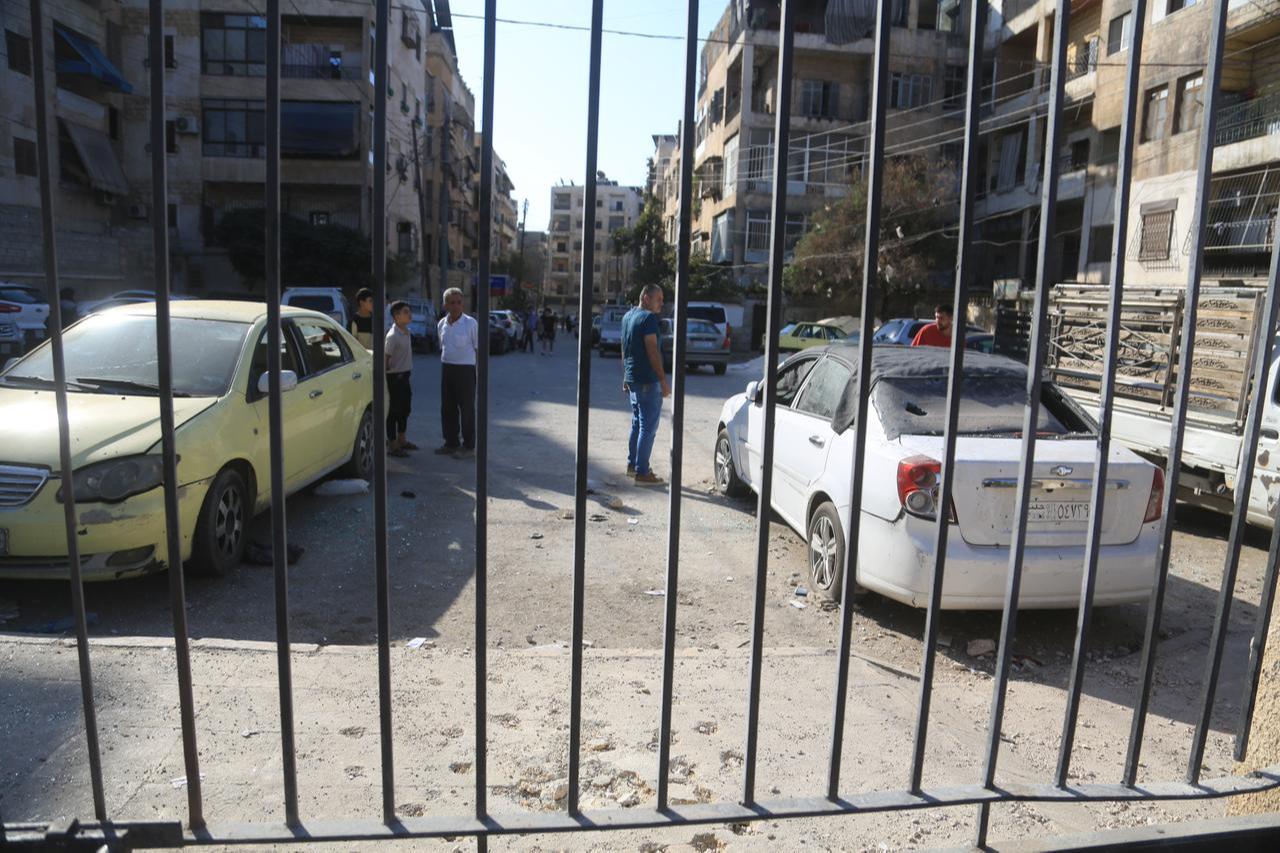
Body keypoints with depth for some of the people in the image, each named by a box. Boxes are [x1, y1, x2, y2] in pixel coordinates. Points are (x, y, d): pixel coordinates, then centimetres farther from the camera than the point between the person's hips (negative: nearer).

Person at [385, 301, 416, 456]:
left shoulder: (406, 330, 5)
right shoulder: (393, 336, -20)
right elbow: (386, 357, -18)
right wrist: (388, 375, -12)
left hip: (404, 375, 9)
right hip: (395, 376, -9)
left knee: (404, 409, 17)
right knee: (393, 411, -2)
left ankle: (401, 440, 31)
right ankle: (392, 445, 6)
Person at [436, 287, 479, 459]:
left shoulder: (471, 323, -9)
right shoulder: (442, 324, 8)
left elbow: (478, 348, -6)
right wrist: (444, 364, 14)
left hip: (465, 369, -6)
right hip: (446, 368, 6)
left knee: (466, 409, 0)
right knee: (447, 408, 11)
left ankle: (468, 447, 8)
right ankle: (451, 443, 24)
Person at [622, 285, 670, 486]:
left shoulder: (628, 316, 14)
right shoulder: (649, 318, -14)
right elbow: (652, 351, -20)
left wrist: (625, 377, 24)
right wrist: (663, 380, -18)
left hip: (632, 379, 9)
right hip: (648, 380, -9)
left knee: (637, 423, 19)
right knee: (648, 427, -5)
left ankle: (632, 465, 26)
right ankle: (642, 473, -3)